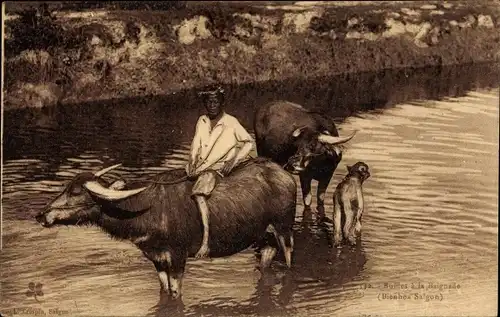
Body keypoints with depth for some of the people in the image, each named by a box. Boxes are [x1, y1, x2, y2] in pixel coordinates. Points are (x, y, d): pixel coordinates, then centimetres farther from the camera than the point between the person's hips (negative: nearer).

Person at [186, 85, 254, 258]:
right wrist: (192, 160, -4)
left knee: (198, 193, -33)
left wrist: (233, 161, -11)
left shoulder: (231, 123, -5)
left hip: (217, 167, -8)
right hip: (200, 166, 8)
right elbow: (196, 144, 14)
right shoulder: (202, 121, 11)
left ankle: (205, 242, -38)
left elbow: (249, 142, -2)